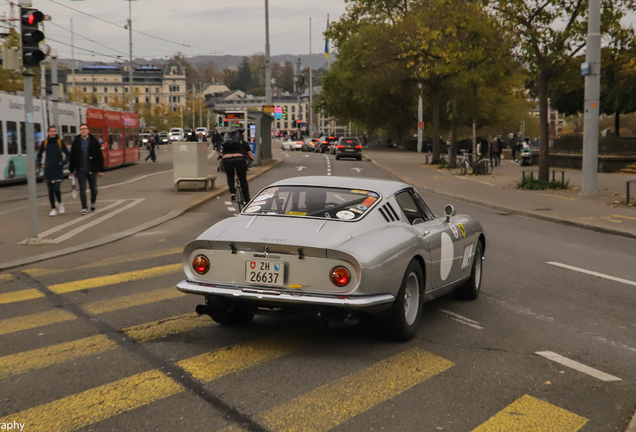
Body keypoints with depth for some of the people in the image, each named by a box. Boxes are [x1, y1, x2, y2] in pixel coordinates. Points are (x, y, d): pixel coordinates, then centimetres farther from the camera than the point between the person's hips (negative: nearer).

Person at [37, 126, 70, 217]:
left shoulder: (60, 142, 0)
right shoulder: (45, 143, 5)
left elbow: (67, 154, 7)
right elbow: (39, 154, 19)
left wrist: (64, 162, -6)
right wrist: (40, 164, 9)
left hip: (58, 170, -2)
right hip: (48, 170, 2)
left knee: (57, 189, -13)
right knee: (50, 190, 3)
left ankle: (60, 204, 14)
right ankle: (53, 209, 12)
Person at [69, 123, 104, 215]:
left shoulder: (94, 142, 0)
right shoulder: (76, 142, 2)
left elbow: (100, 156, 1)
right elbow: (72, 157, 7)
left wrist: (101, 170, -2)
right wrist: (72, 170, 6)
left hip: (92, 170, 0)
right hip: (81, 170, 0)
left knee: (93, 188, 7)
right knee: (82, 189, -2)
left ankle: (93, 202, 34)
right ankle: (84, 208, 4)